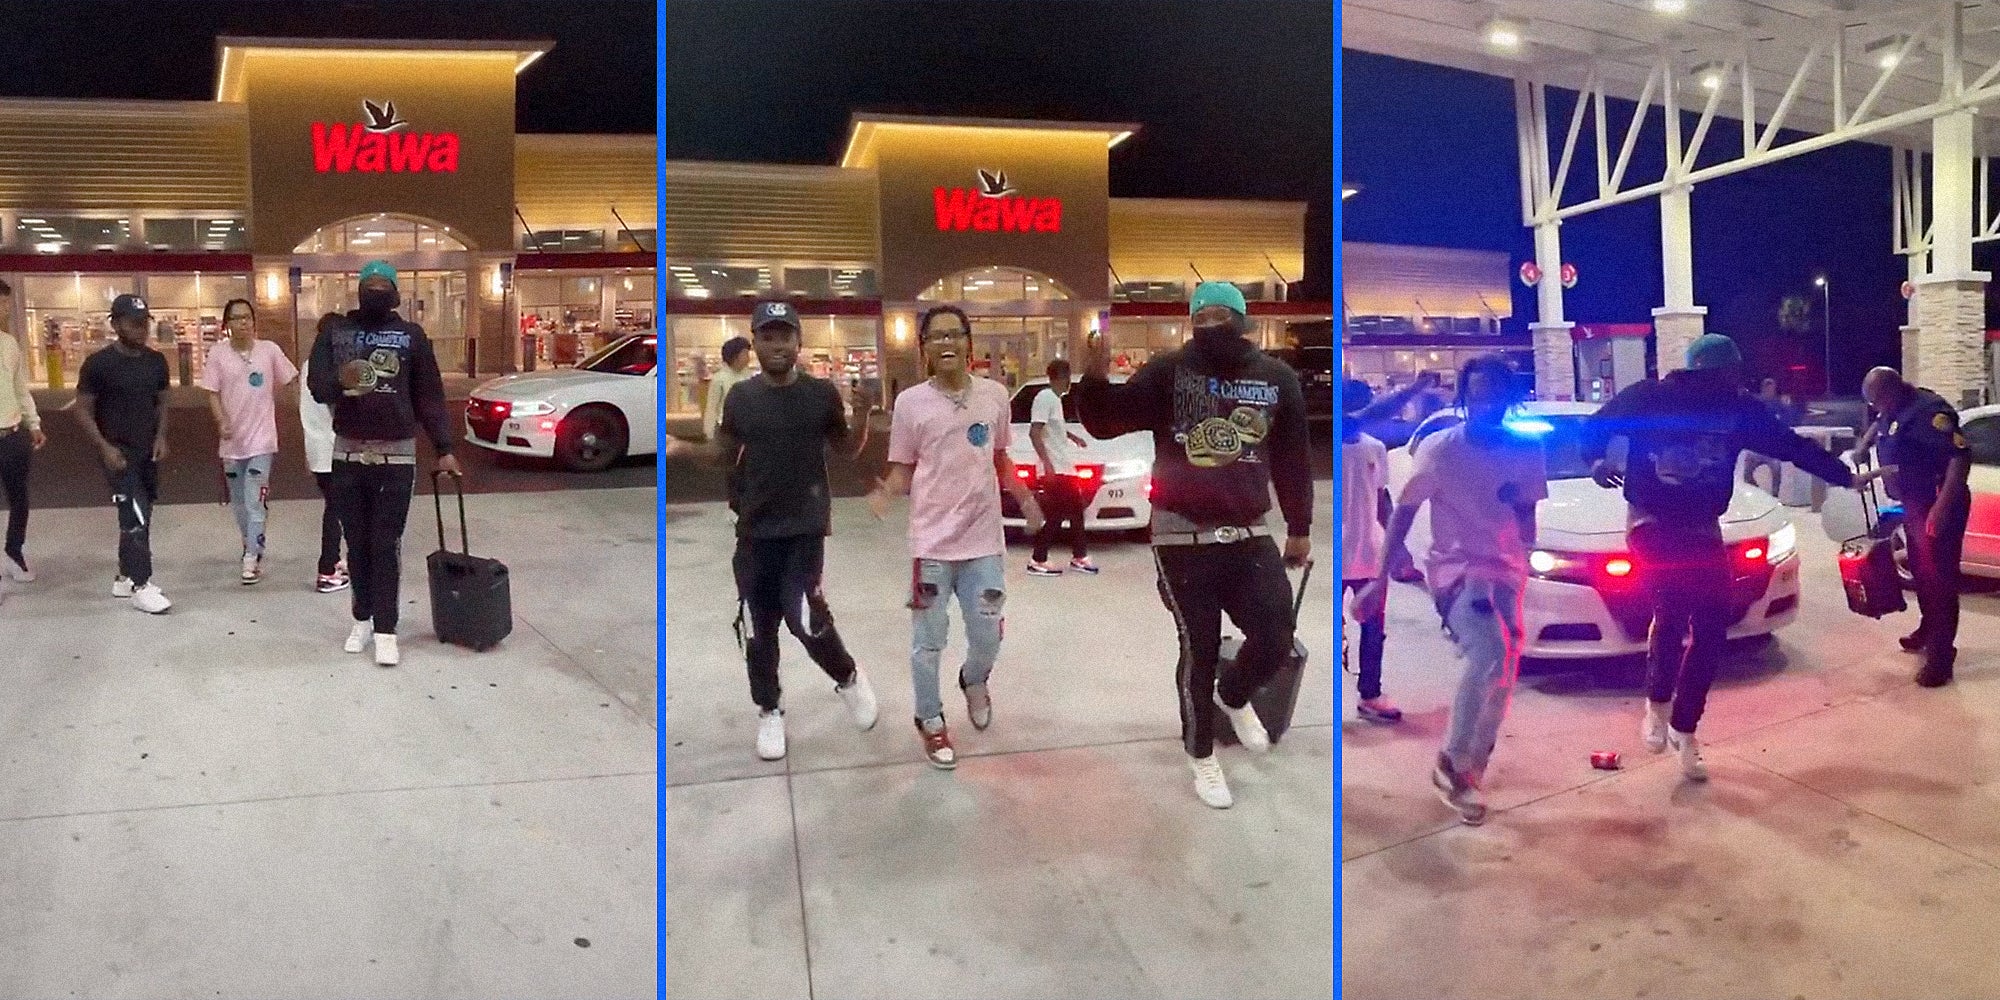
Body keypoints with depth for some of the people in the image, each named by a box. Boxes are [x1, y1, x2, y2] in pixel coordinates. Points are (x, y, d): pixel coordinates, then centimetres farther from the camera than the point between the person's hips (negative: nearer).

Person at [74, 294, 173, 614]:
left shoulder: (156, 361, 4)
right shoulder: (99, 363, -12)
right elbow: (83, 410, -7)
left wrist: (161, 437, 0)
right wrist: (105, 447, -16)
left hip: (148, 451, 6)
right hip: (117, 451, -6)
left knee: (139, 517, 13)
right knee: (135, 517, -12)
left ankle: (126, 578, 26)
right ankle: (141, 586, -6)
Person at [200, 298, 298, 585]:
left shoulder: (269, 350, -3)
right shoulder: (218, 353, -2)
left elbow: (288, 382, 7)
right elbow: (212, 392, -3)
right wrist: (221, 421, -18)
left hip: (261, 438, -2)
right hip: (232, 439, 2)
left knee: (256, 501, -10)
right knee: (239, 502, 14)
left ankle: (252, 560, -8)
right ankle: (252, 550, 32)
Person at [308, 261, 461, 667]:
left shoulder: (412, 335, 3)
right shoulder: (335, 332, 5)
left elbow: (429, 396, 3)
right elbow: (316, 386, -6)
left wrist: (444, 448, -4)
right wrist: (340, 382, -30)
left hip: (396, 454, -2)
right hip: (347, 453, 2)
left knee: (386, 545, -2)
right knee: (357, 542, 9)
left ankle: (386, 631, 0)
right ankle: (362, 620, 21)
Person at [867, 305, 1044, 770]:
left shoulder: (995, 395, 2)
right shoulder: (911, 402, -6)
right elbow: (902, 470, -2)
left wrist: (1023, 497, 4)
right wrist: (887, 491, -22)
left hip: (984, 540, 2)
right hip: (932, 542, -2)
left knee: (988, 635, 9)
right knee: (928, 640, 7)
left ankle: (974, 681, 43)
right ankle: (930, 721, 28)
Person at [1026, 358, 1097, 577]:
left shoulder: (1055, 399, 15)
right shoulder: (1045, 398, -14)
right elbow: (1034, 432, -21)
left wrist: (1072, 437, 45)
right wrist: (1047, 464, -25)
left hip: (1065, 467, 10)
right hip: (1055, 469, -10)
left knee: (1076, 511, 14)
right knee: (1055, 516, -7)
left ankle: (1079, 557, 23)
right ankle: (1038, 561, -1)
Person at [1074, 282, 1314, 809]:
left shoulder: (1277, 378, 4)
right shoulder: (1168, 371, -5)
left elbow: (1294, 457, 13)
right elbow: (1105, 422, -9)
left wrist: (1300, 528, 17)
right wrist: (1097, 376, -28)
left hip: (1250, 535, 3)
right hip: (1182, 537, -3)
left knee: (1276, 640, 1)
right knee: (1199, 650, 4)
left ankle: (1234, 696, 36)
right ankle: (1200, 752, 28)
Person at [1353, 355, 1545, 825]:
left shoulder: (1526, 451, -1)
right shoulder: (1438, 449, -11)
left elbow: (1528, 521, 15)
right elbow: (1403, 512, -5)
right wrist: (1380, 579, -9)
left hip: (1506, 571, 5)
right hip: (1455, 567, -5)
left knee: (1501, 676, 6)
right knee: (1491, 653, -29)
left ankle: (1469, 773, 28)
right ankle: (1453, 762, -12)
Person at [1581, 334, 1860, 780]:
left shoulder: (1739, 408, 1)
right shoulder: (1651, 397, -8)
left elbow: (1792, 445, 9)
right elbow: (1596, 425, 3)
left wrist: (1846, 476, 9)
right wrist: (1595, 460, -17)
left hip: (1702, 528, 4)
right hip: (1652, 522, -4)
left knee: (1711, 633, 1)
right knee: (1671, 609, -25)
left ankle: (1683, 730, 16)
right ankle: (1658, 706, -3)